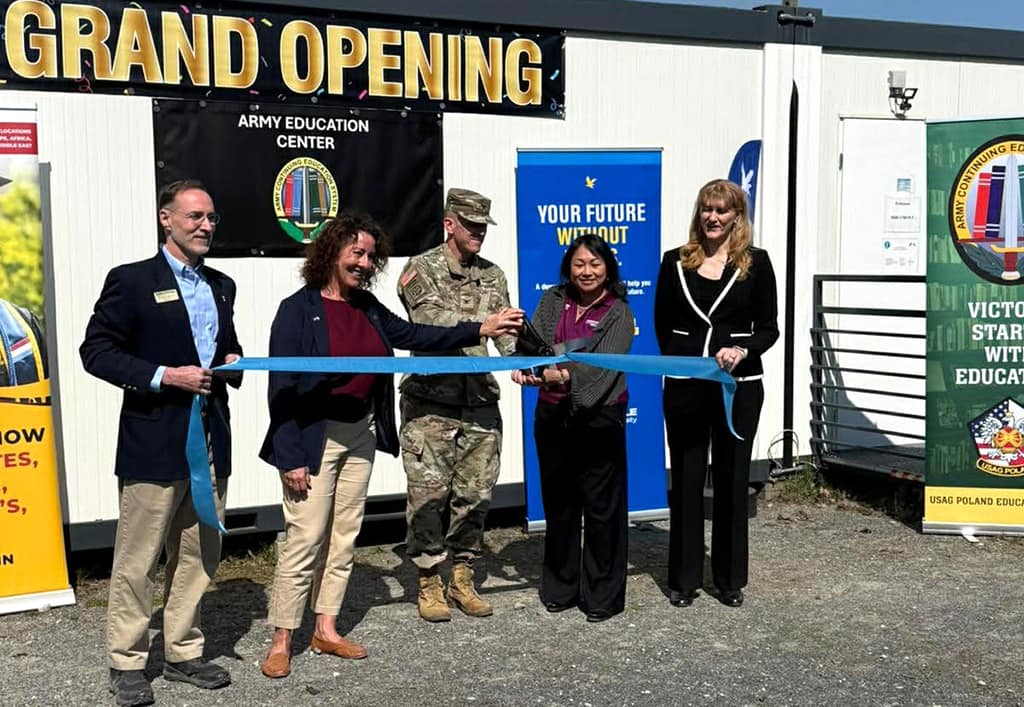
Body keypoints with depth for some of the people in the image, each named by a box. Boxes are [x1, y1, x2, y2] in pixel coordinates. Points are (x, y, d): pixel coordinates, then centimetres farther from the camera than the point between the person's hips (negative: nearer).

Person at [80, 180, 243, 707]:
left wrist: (232, 360, 3)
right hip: (154, 440, -6)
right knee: (137, 560, 2)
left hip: (210, 440, 6)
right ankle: (126, 662, 17)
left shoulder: (221, 286, 15)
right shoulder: (131, 280, -5)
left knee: (198, 555, 13)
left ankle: (182, 653, 26)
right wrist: (164, 376, -18)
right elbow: (95, 351, -9)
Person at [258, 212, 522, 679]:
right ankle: (281, 642, 8)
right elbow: (282, 387, -14)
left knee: (344, 536, 12)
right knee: (305, 539, -4)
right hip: (314, 437, -7)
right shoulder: (298, 309, -12)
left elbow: (415, 336, 10)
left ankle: (326, 630, 23)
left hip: (360, 433, 7)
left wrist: (479, 330, 1)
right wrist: (291, 455, -18)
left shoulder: (367, 307, 7)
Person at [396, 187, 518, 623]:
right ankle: (429, 583, 13)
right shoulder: (421, 269, 0)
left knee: (475, 493, 8)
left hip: (480, 402, 4)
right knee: (429, 494, -1)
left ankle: (462, 579, 22)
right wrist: (481, 326, -25)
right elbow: (430, 321, -14)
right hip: (430, 403, -4)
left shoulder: (492, 276, 13)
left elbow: (506, 332, 6)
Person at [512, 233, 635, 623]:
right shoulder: (553, 301, 8)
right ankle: (559, 588, 27)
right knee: (558, 503, 13)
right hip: (553, 416, 4)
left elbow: (603, 364, -16)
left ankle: (602, 595, 14)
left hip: (600, 418, -4)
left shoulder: (618, 312, -3)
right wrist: (524, 367, -25)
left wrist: (562, 376, -33)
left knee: (601, 507, 1)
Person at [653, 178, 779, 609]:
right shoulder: (676, 262, 5)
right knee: (686, 478, 5)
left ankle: (730, 578, 20)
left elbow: (769, 327, 2)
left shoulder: (755, 263, 2)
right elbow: (662, 325, 8)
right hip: (684, 385, 1)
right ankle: (684, 578, 17)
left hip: (739, 384, -1)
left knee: (732, 477, 7)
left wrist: (742, 351, -17)